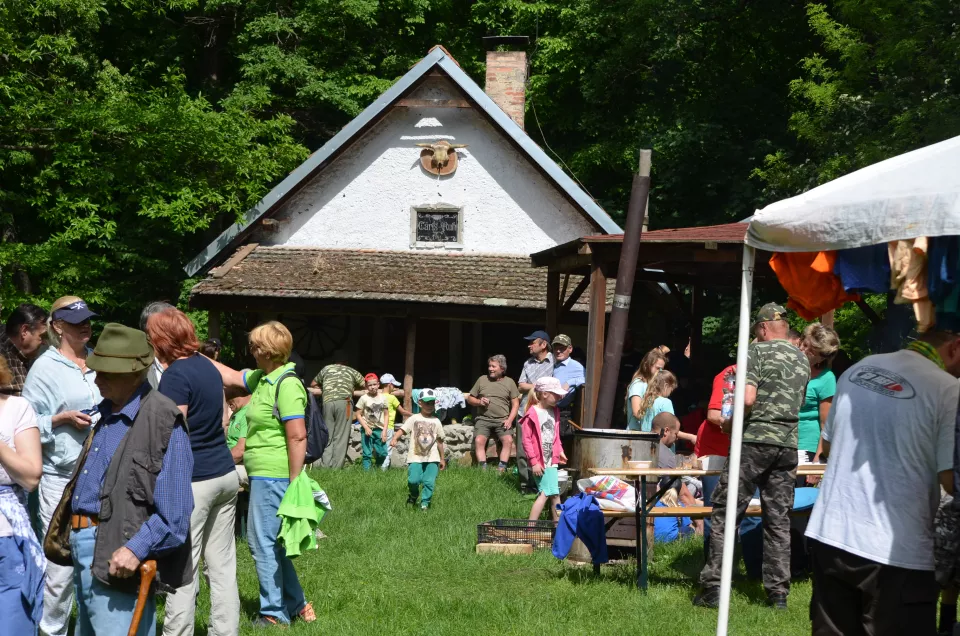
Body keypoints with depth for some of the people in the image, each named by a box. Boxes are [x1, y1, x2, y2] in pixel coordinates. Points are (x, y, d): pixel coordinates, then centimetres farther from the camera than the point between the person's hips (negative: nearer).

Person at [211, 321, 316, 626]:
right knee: (271, 543, 16)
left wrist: (294, 483, -21)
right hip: (263, 475, 10)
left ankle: (274, 614, 8)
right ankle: (296, 605, 25)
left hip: (272, 476, -10)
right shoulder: (262, 378, 10)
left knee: (263, 543, -2)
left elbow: (298, 437, -21)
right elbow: (230, 377, 25)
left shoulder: (286, 384, -18)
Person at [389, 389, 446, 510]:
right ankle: (413, 497, 18)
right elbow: (402, 430, -5)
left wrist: (443, 459, 19)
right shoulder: (414, 419, 5)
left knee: (429, 481, -8)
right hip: (415, 456, -2)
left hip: (432, 458, 2)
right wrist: (394, 439, -26)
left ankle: (425, 503, 5)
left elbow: (439, 441, 17)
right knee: (413, 480, -13)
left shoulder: (436, 422, 12)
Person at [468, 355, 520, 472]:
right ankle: (483, 469, -26)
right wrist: (479, 402, -5)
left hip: (502, 420, -1)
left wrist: (509, 420, -7)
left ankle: (502, 469, -25)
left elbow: (515, 404, 8)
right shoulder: (482, 379, 12)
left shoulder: (509, 382, 10)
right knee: (479, 440, -25)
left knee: (507, 440, -26)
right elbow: (470, 399, 17)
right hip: (483, 419, 1)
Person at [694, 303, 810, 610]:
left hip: (755, 440, -5)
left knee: (725, 514, 0)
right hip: (788, 444, 5)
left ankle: (713, 587, -2)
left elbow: (747, 398, -16)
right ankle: (779, 592, 9)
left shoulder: (757, 351, -5)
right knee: (779, 520, 9)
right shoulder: (802, 360, 14)